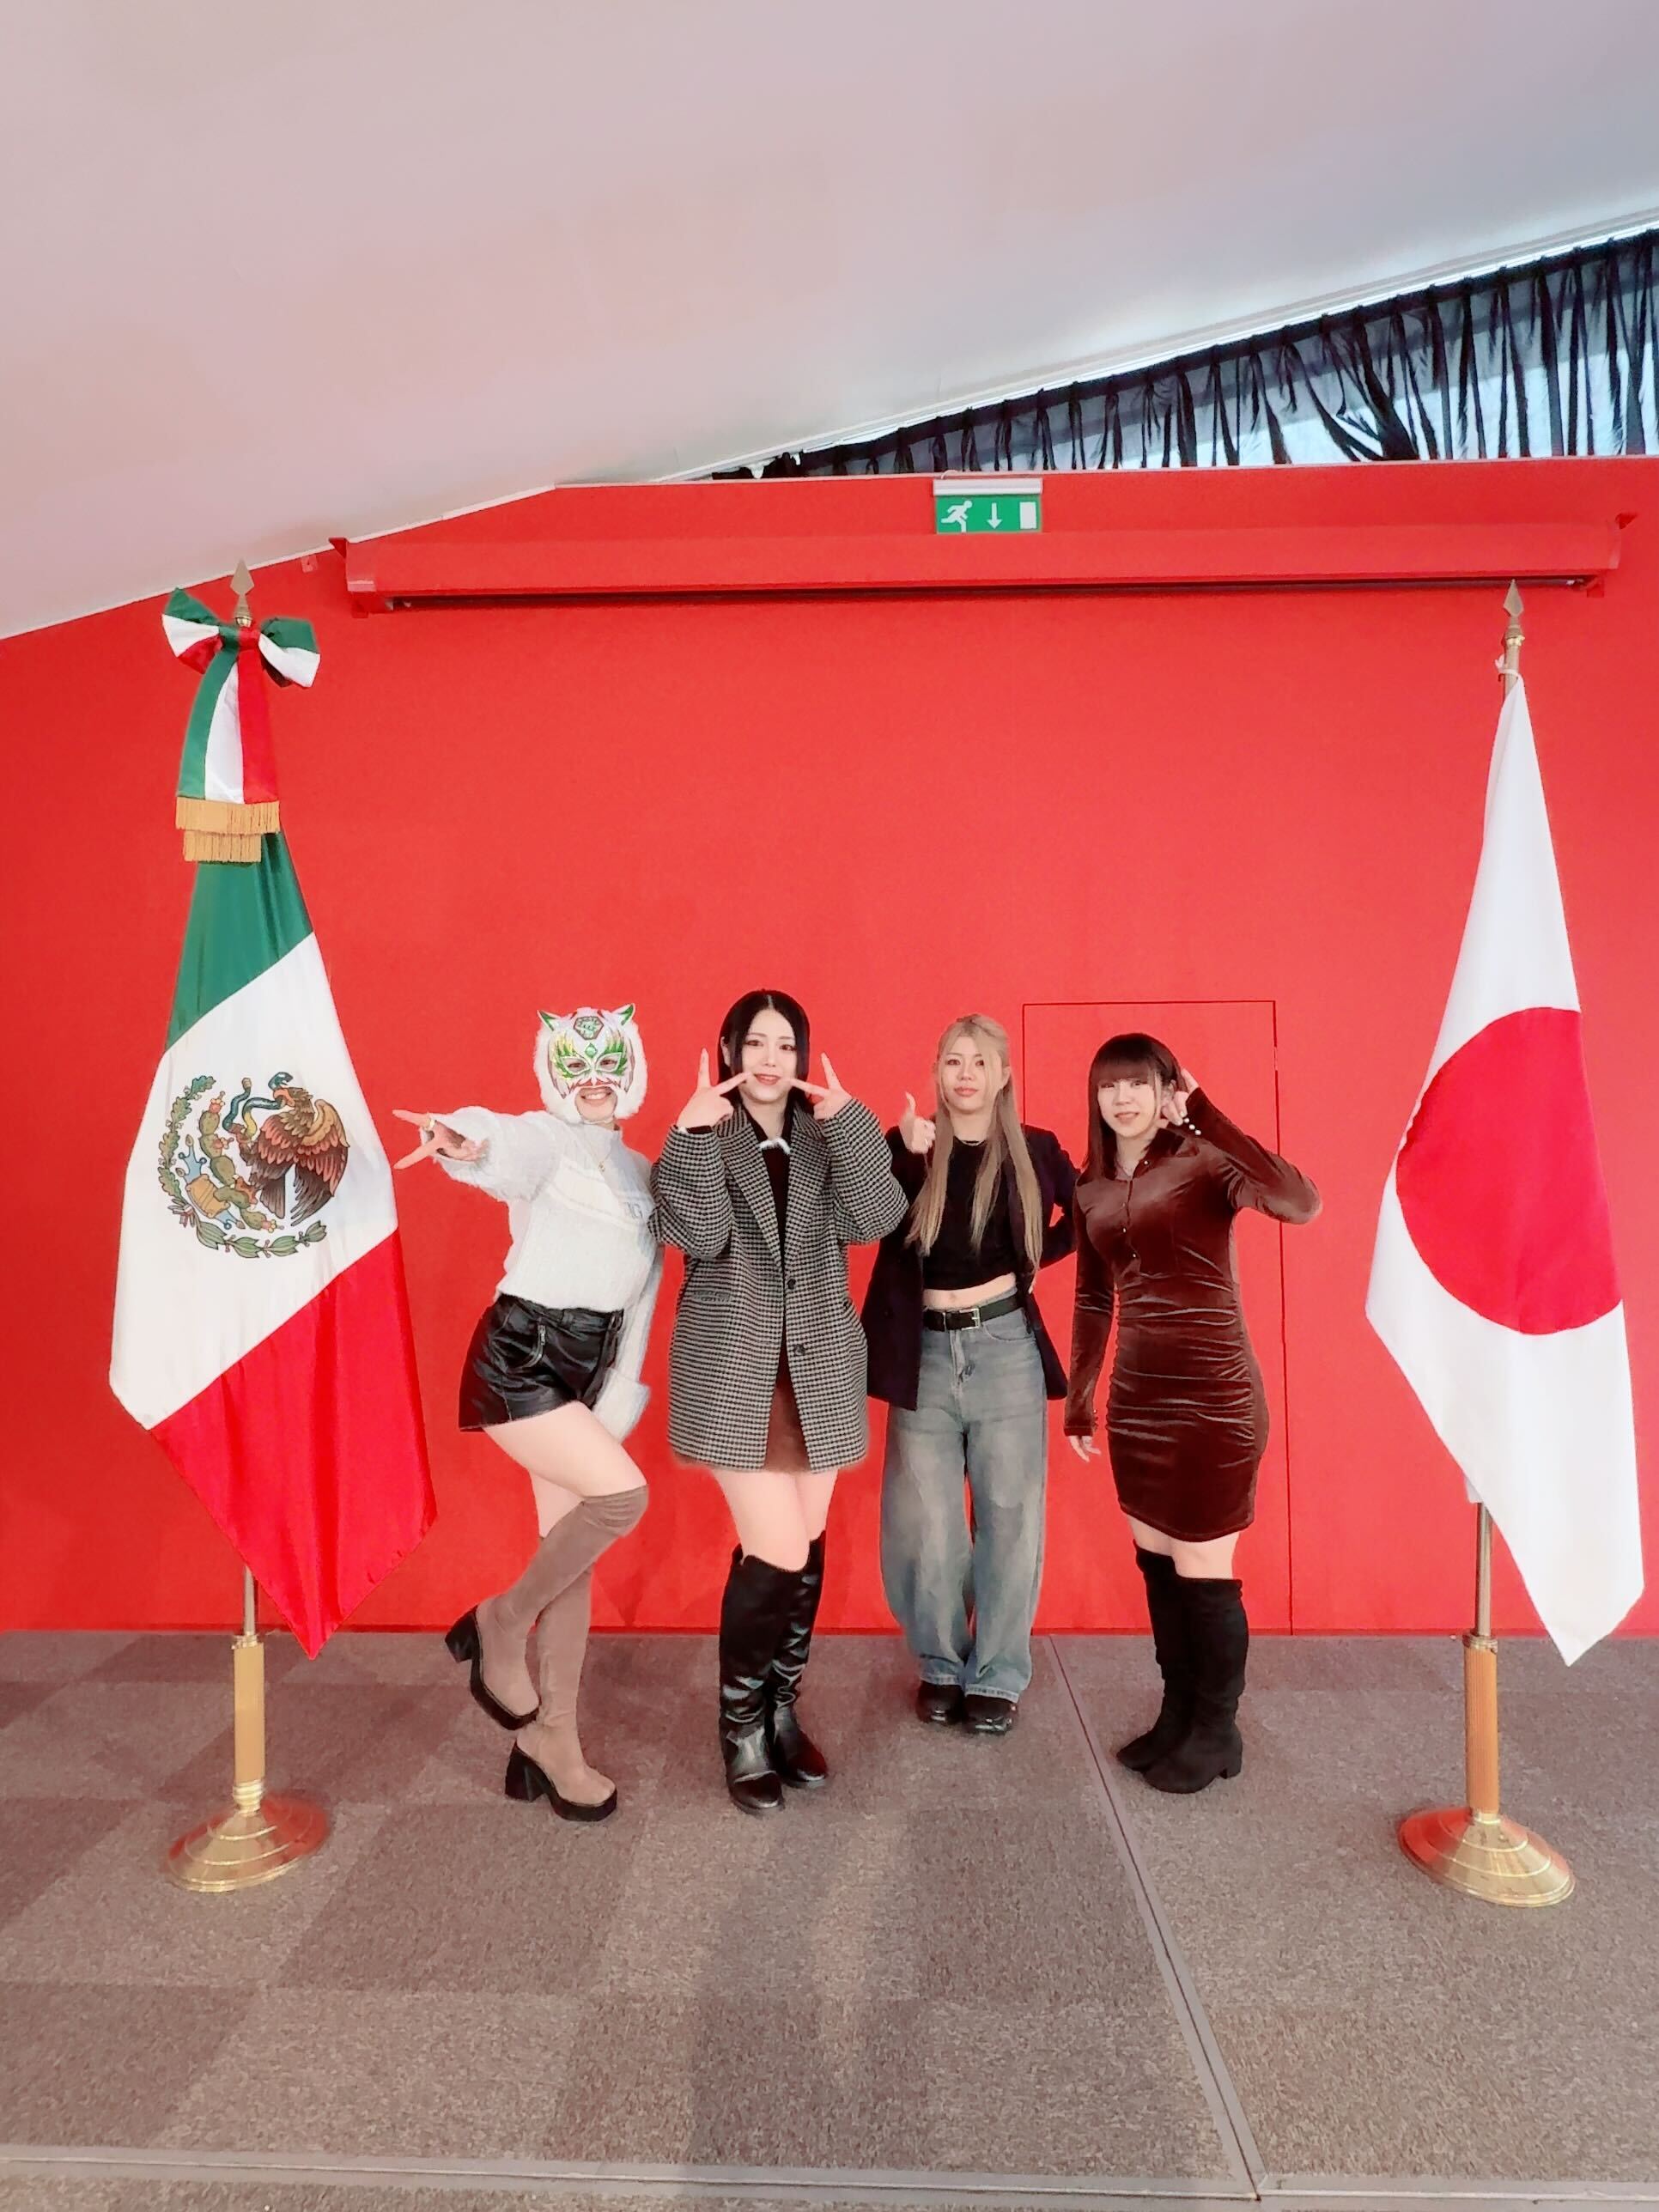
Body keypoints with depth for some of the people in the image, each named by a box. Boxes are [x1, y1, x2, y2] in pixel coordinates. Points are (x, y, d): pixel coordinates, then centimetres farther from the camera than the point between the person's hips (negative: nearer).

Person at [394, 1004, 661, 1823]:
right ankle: (500, 1624, 3)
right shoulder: (549, 1138, -5)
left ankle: (550, 1742, 25)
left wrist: (617, 1400, 11)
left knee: (574, 1555, 9)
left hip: (590, 1368, 7)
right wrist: (469, 1141, -56)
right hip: (519, 1356, -7)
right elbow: (511, 1147, -32)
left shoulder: (643, 1175, 15)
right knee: (622, 1495, -21)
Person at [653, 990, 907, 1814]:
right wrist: (694, 1133, -24)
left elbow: (874, 1219, -9)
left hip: (817, 1367, 4)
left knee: (806, 1550, 11)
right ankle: (741, 1725, 17)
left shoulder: (829, 1137, 8)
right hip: (734, 1371, -4)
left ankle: (782, 1711, 32)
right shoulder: (702, 1139, 0)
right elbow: (698, 1235, -16)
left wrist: (848, 1122, -17)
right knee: (778, 1554, -8)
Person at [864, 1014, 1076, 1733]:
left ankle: (997, 1676, 23)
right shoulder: (905, 1147, -1)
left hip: (1005, 1348, 0)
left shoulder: (1035, 1151, 0)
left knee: (1008, 1515, 6)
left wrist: (1034, 1262, 3)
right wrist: (908, 1154, -28)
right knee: (923, 1522, 6)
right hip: (924, 1351, 0)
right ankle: (940, 1665, 27)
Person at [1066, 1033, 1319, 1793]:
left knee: (1202, 1572, 5)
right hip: (1136, 1397, 6)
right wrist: (1078, 1399, 16)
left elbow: (1301, 1203, -32)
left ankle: (1217, 1730, 26)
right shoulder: (1091, 1189, 6)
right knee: (1156, 1564, 16)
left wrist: (1206, 1117, -28)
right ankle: (1177, 1712, 35)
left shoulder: (1204, 1163, -12)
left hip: (1213, 1397, -6)